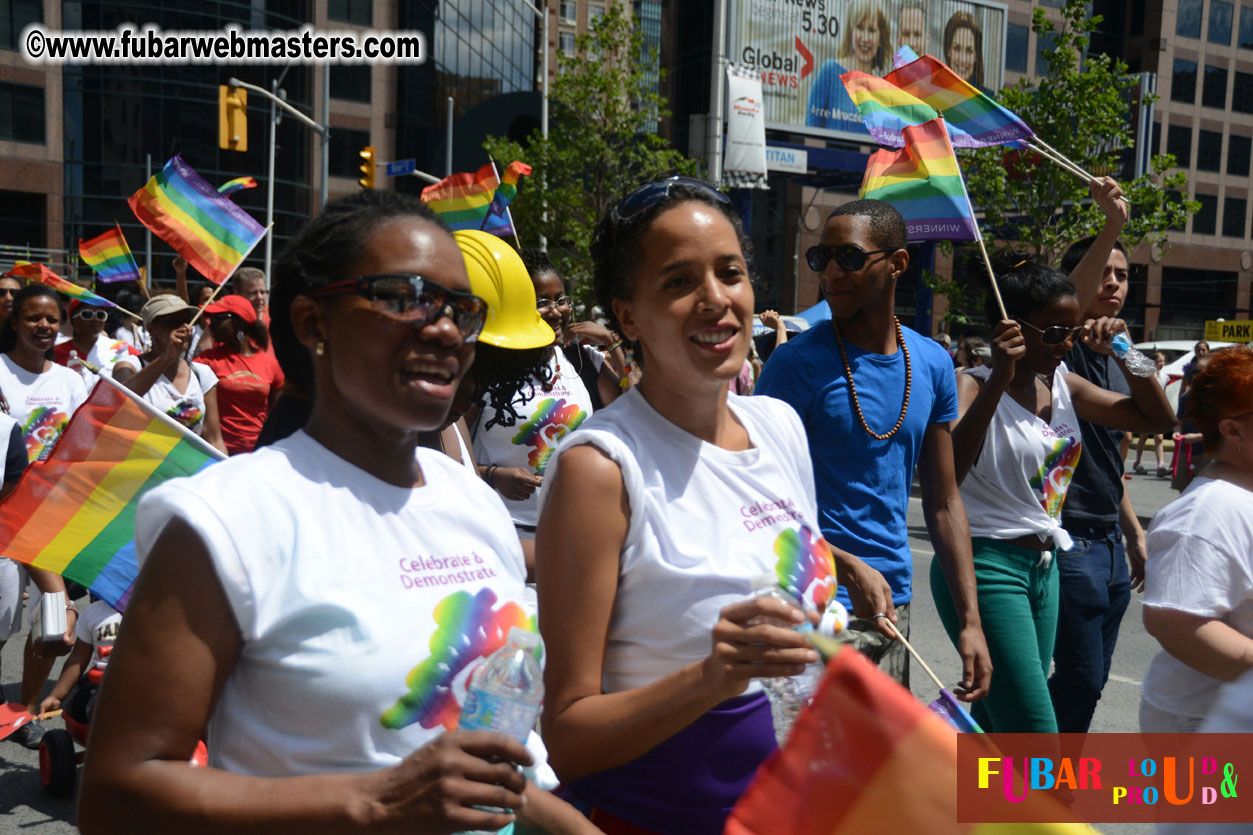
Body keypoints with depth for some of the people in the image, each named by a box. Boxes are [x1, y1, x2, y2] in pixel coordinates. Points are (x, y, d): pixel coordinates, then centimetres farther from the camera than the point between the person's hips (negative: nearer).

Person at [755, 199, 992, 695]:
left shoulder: (932, 365, 6)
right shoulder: (797, 364, -11)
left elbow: (943, 502, 10)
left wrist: (970, 620, 6)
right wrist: (851, 569, -26)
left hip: (895, 604, 6)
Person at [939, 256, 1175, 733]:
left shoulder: (1062, 384, 11)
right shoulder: (973, 386, -12)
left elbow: (1154, 416, 21)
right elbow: (945, 472, -30)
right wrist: (1000, 378, -32)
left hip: (1043, 567, 8)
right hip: (986, 567, -8)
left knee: (998, 722, 15)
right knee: (1036, 737, -10)